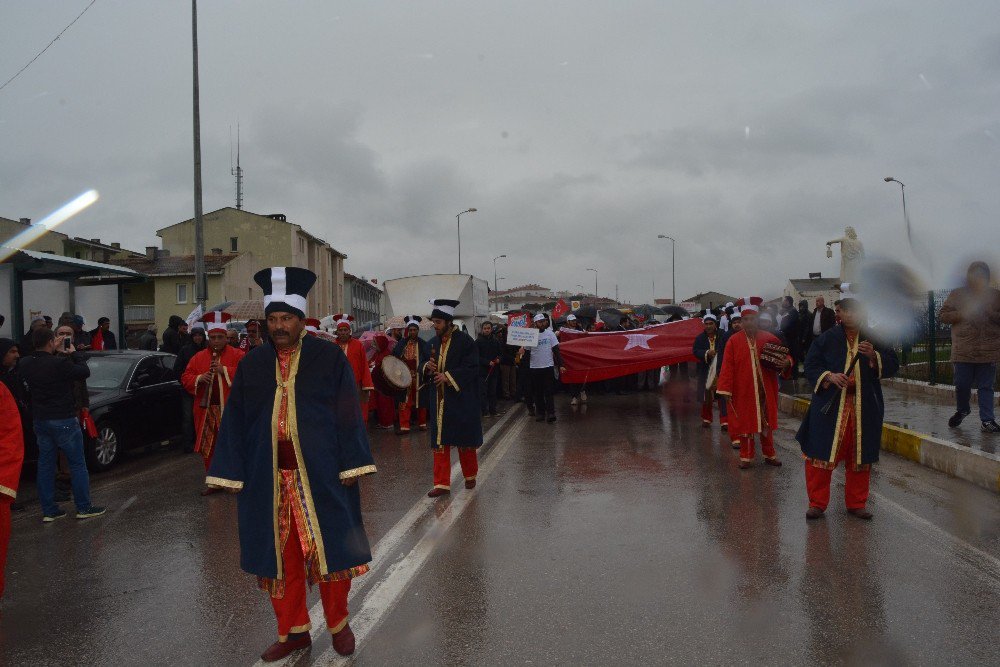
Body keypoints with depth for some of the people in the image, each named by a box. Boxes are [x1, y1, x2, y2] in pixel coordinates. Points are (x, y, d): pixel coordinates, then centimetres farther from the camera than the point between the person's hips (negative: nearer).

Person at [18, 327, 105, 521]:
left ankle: (48, 511, 16)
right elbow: (85, 372, -10)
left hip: (40, 420, 7)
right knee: (77, 464, 4)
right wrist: (73, 353, 0)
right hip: (63, 420, -7)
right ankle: (84, 507, 9)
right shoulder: (60, 364, -22)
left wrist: (56, 352, 13)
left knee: (45, 465, 12)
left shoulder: (25, 364, -2)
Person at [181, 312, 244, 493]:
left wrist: (225, 370, -18)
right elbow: (185, 378, 11)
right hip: (206, 409, 4)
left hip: (230, 409, -4)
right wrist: (199, 378, -9)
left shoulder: (237, 355, 0)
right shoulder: (199, 356, 12)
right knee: (209, 448, 8)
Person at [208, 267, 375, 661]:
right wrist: (231, 472, 3)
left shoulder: (329, 358, -2)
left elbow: (348, 414, -4)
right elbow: (234, 420, 8)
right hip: (268, 477, 3)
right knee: (279, 554, 9)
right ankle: (293, 631, 25)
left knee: (329, 549, 6)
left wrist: (351, 464, -9)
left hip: (320, 476, -3)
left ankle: (338, 624, 26)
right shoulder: (252, 364, 6)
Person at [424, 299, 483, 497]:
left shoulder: (465, 341, -10)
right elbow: (426, 368, 16)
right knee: (440, 442, 3)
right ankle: (442, 484, 8)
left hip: (462, 401, -5)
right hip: (440, 400, 5)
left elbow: (472, 368, -14)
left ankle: (470, 475, 30)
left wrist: (448, 376, -21)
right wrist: (427, 368, -8)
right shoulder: (434, 342, 8)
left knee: (465, 441, 8)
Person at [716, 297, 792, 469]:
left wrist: (787, 362, -15)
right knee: (744, 423, 5)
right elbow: (727, 367, -7)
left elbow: (784, 354, 10)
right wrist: (726, 390, -12)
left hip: (765, 391, 2)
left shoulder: (769, 339, 1)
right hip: (743, 391, -2)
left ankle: (769, 455, 25)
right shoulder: (733, 341, -5)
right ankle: (746, 457, 16)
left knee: (766, 422, 11)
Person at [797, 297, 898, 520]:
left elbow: (892, 365, 2)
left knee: (860, 457, 9)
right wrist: (829, 376, -17)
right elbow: (811, 366, 0)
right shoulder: (826, 339, 1)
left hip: (865, 408, 2)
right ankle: (817, 503, 9)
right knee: (821, 454, -3)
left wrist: (873, 356, -17)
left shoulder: (874, 339, 5)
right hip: (830, 407, -2)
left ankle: (856, 503, 25)